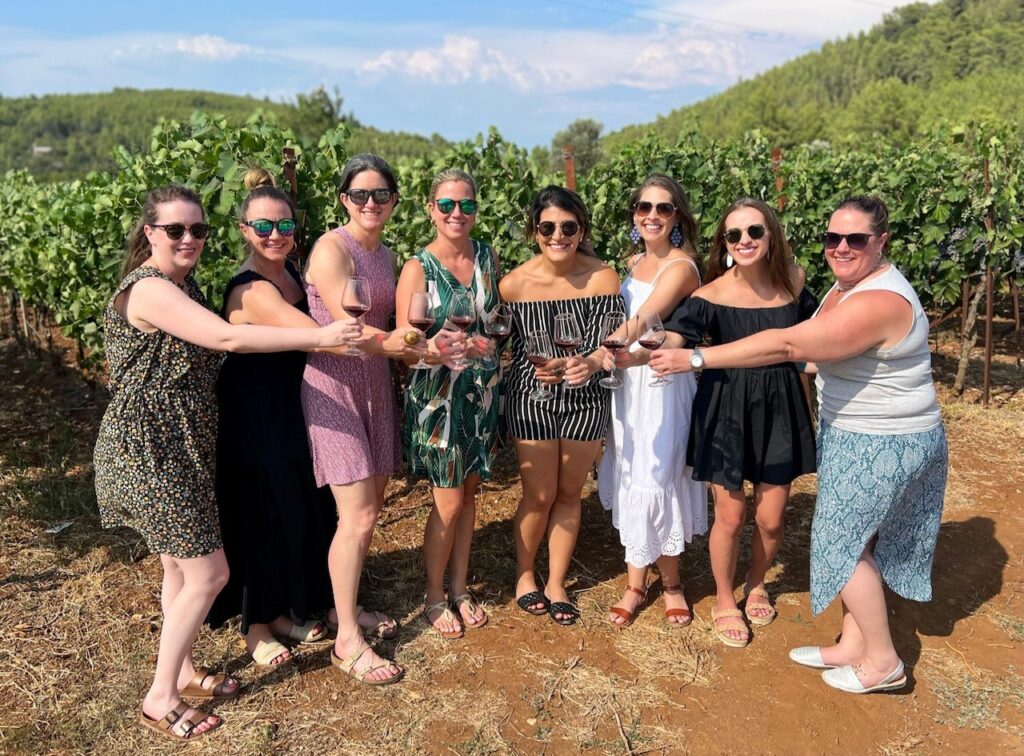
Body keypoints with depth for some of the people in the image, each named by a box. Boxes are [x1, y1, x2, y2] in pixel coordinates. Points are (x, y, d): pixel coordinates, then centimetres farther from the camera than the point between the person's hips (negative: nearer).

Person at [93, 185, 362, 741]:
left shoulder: (180, 284, 11)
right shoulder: (148, 288, -20)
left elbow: (207, 352, 12)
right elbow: (227, 338, -32)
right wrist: (318, 336, -33)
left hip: (175, 449, 10)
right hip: (151, 451, -10)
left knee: (180, 566, 19)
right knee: (208, 573, -3)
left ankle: (182, 673, 36)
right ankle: (161, 699, 13)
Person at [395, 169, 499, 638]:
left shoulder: (488, 258, 3)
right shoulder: (418, 269, -11)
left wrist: (485, 344, 2)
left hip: (482, 391, 5)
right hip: (437, 394, -4)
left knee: (469, 492, 14)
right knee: (449, 502, 1)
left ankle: (460, 587, 31)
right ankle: (434, 598, 23)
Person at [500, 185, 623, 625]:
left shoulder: (603, 278, -12)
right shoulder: (514, 284, -13)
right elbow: (500, 346, -4)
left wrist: (590, 363, -33)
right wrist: (538, 369, -20)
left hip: (585, 400, 2)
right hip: (531, 399, -1)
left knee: (569, 494, 14)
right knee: (539, 496, 7)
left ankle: (556, 583, 33)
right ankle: (524, 575, 34)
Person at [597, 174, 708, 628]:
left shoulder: (681, 265, -15)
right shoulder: (634, 261, 9)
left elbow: (644, 319, -32)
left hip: (662, 384, -6)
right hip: (626, 381, 7)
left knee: (658, 480, 3)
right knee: (630, 480, 12)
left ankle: (670, 583, 26)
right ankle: (635, 583, 26)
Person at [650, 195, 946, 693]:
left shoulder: (878, 302, -28)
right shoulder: (851, 282, 4)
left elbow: (787, 345, -34)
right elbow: (818, 345, 17)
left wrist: (696, 358, -34)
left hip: (884, 446, -10)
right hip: (851, 435, 10)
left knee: (842, 541, 0)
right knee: (856, 540, 16)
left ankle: (882, 661, 18)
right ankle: (853, 645, 30)